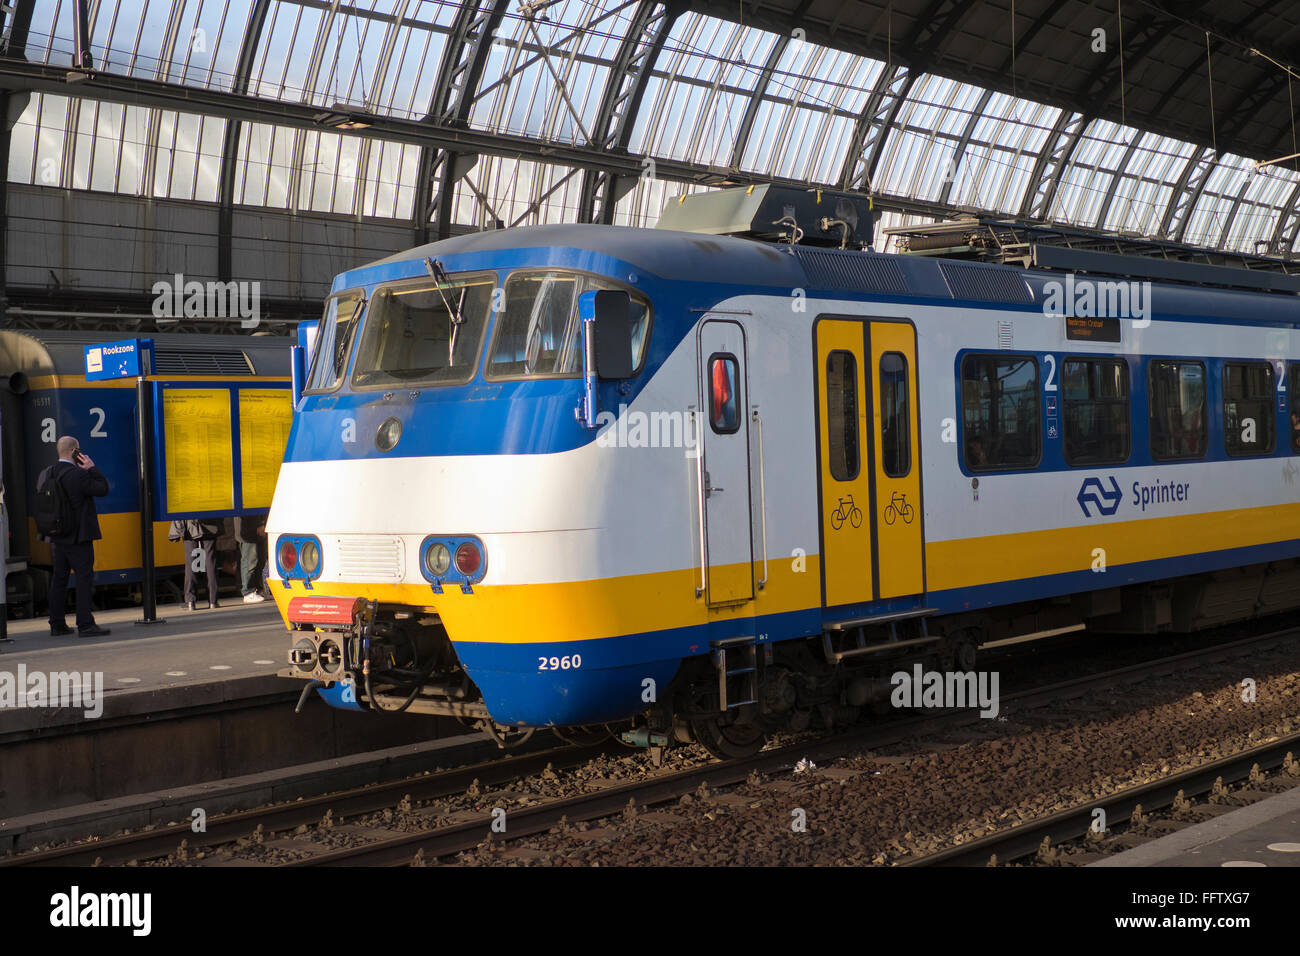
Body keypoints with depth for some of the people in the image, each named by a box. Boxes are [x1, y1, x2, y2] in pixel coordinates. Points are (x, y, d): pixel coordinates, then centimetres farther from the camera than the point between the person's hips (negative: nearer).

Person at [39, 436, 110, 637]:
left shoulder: (45, 474, 6)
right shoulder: (78, 475, -17)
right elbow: (103, 489, -10)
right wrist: (92, 468, -4)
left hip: (57, 537, 7)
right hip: (78, 537, -7)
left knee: (59, 579, 12)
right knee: (84, 578, -4)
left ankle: (57, 624, 16)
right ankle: (85, 624, -7)